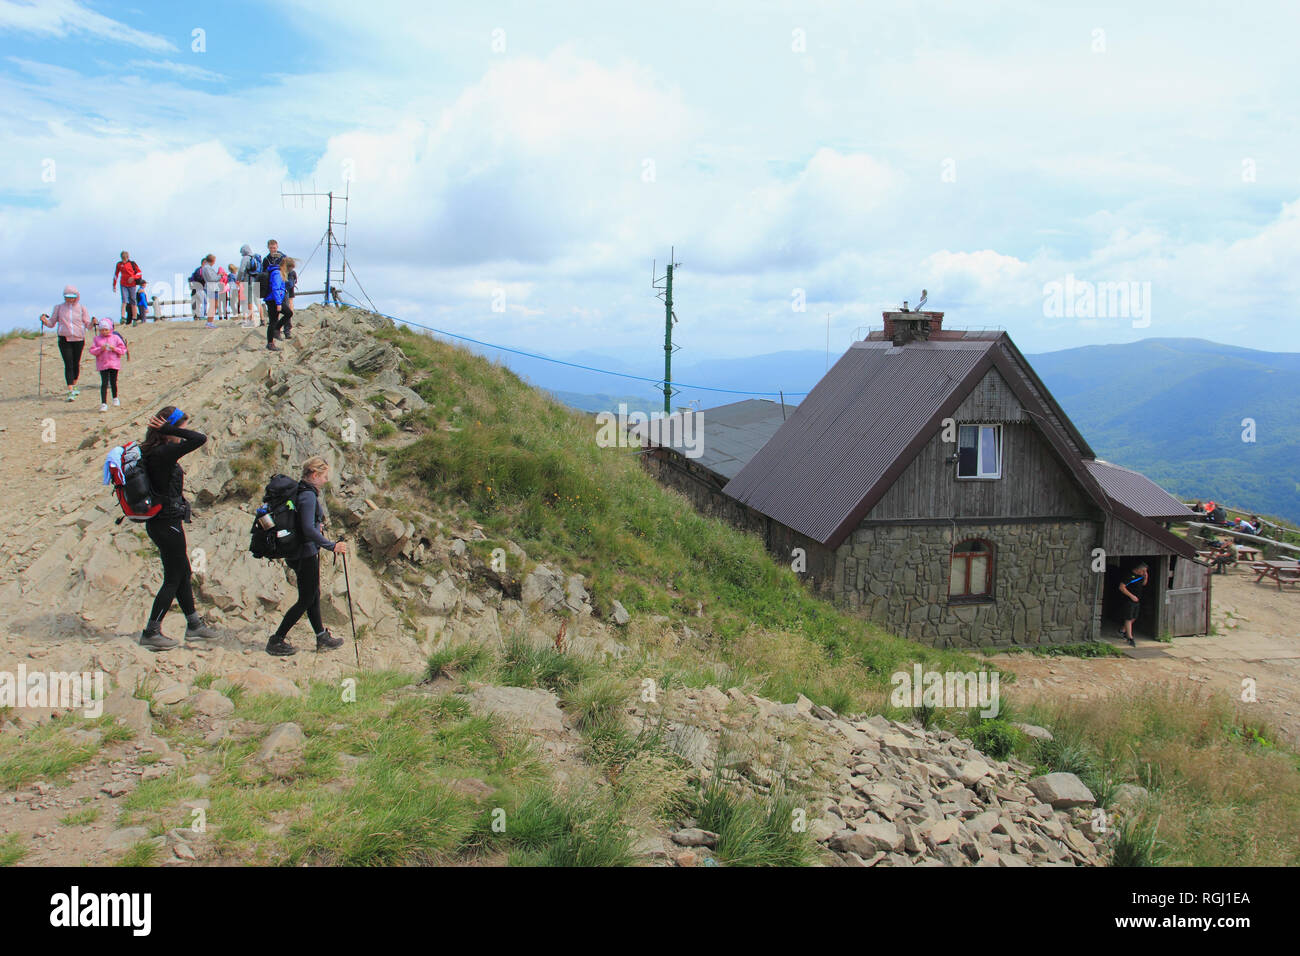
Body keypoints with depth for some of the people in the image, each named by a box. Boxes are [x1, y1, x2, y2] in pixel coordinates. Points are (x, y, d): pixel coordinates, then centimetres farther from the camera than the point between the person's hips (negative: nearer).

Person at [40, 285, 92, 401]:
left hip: (79, 339, 1)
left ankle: (74, 386, 32)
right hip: (64, 339, -1)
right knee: (68, 364, -9)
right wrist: (45, 321, -10)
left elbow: (88, 326, 3)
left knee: (76, 364, 11)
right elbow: (52, 324, 10)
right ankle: (70, 392, -13)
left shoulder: (81, 308, 5)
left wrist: (92, 324, -18)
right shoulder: (59, 307, 6)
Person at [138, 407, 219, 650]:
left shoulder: (154, 451, 5)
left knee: (183, 574, 20)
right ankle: (151, 633, 11)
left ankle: (194, 624, 32)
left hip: (160, 522, 10)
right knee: (173, 579, 3)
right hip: (168, 524, -10)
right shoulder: (164, 453, -23)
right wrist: (169, 429, -22)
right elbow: (199, 438, -30)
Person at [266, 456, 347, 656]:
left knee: (314, 596, 16)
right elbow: (309, 529, -27)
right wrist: (332, 546, -25)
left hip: (302, 552, 10)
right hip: (306, 554, -10)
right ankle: (276, 641, 6)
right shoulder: (308, 496, -20)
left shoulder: (301, 492, 10)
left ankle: (322, 638, 26)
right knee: (306, 600, 0)